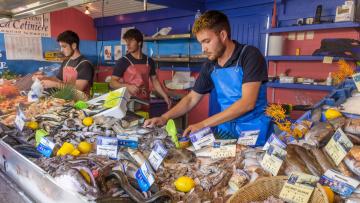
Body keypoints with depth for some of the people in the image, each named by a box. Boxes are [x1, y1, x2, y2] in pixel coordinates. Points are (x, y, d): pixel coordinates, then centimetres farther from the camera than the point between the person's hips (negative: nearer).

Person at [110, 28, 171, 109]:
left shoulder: (149, 61, 7)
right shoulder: (123, 61, -5)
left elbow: (155, 81, 14)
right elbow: (112, 83, -4)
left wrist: (165, 97, 5)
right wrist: (128, 86, -21)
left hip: (145, 101, 3)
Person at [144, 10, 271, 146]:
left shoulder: (250, 56, -12)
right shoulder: (209, 66, 5)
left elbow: (247, 103, -20)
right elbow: (191, 99, 13)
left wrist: (203, 124, -21)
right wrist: (164, 118, -2)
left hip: (253, 132, -5)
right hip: (225, 129, 5)